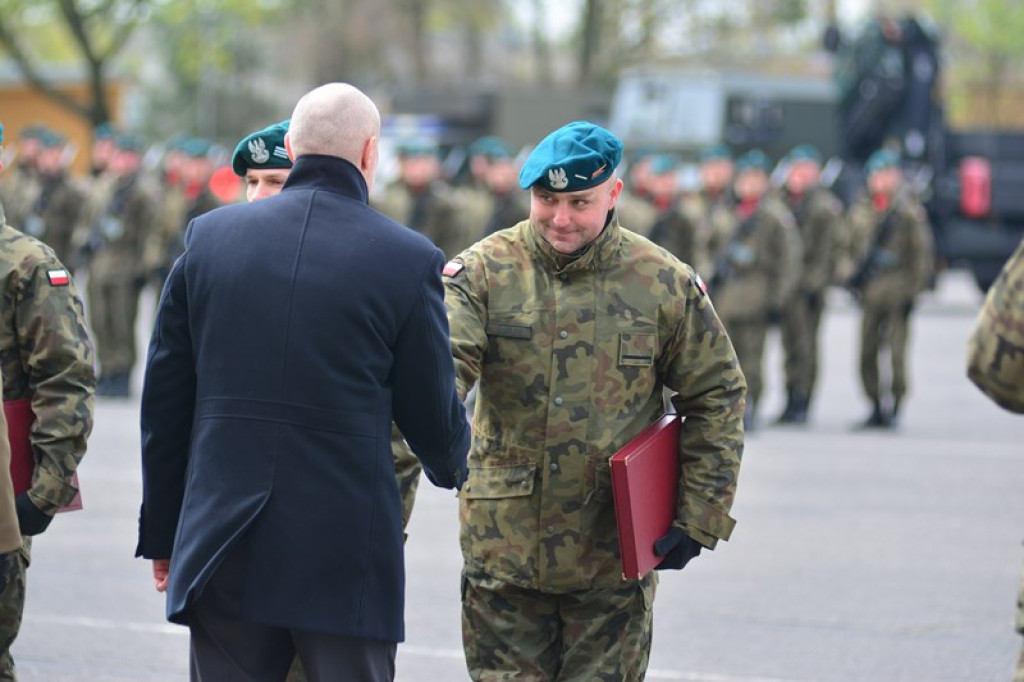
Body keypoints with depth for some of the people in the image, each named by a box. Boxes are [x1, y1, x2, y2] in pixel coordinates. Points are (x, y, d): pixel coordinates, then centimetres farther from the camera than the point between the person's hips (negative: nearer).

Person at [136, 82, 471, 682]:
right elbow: (432, 413, 3)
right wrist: (453, 464, 27)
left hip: (222, 552, 3)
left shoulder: (210, 236, 3)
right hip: (345, 557, -3)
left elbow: (165, 399, 8)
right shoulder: (409, 260, -6)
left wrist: (162, 532, 16)